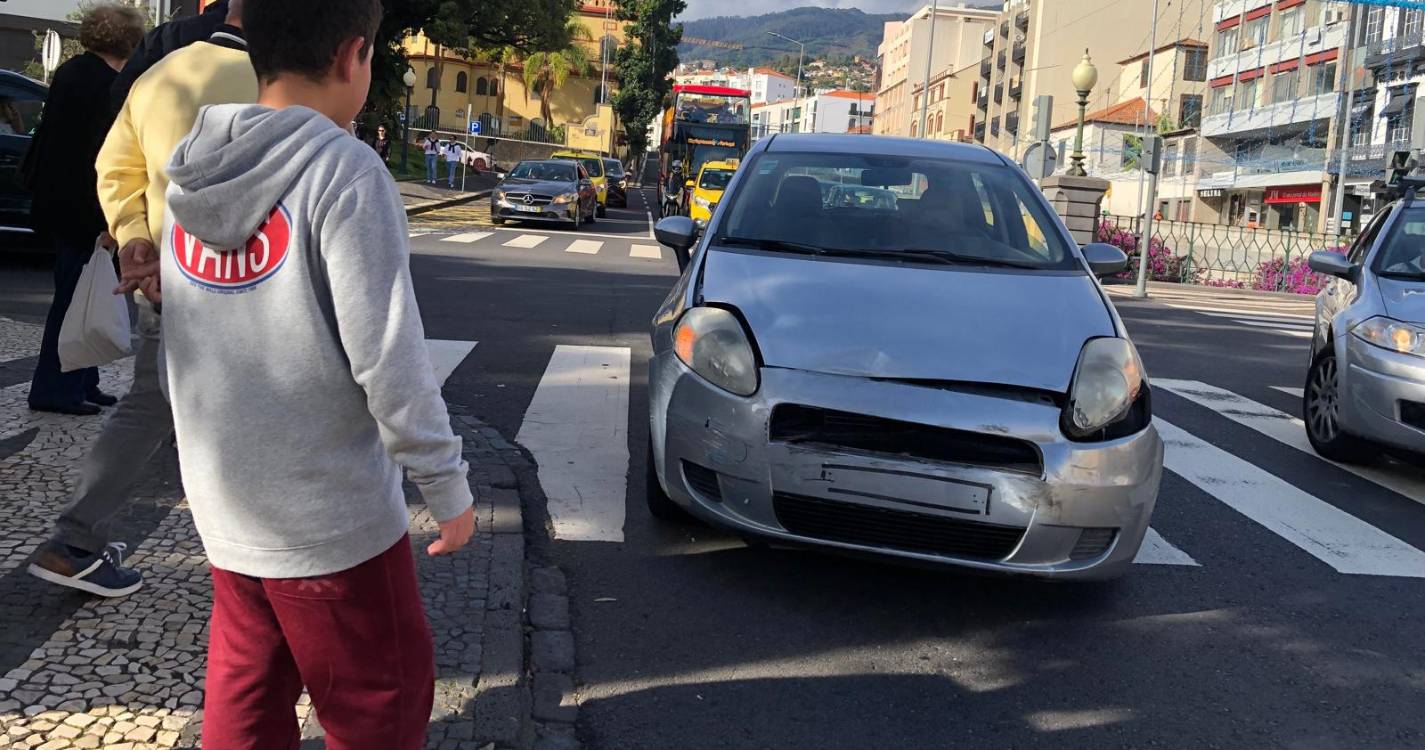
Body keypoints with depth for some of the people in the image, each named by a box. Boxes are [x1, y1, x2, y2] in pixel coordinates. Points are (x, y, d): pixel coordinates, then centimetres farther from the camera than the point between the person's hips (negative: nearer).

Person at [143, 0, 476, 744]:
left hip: (223, 508, 7)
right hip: (330, 515, -7)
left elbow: (190, 334, 11)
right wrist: (447, 486, -12)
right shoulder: (344, 169, -18)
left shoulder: (191, 170, 4)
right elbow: (387, 357, -21)